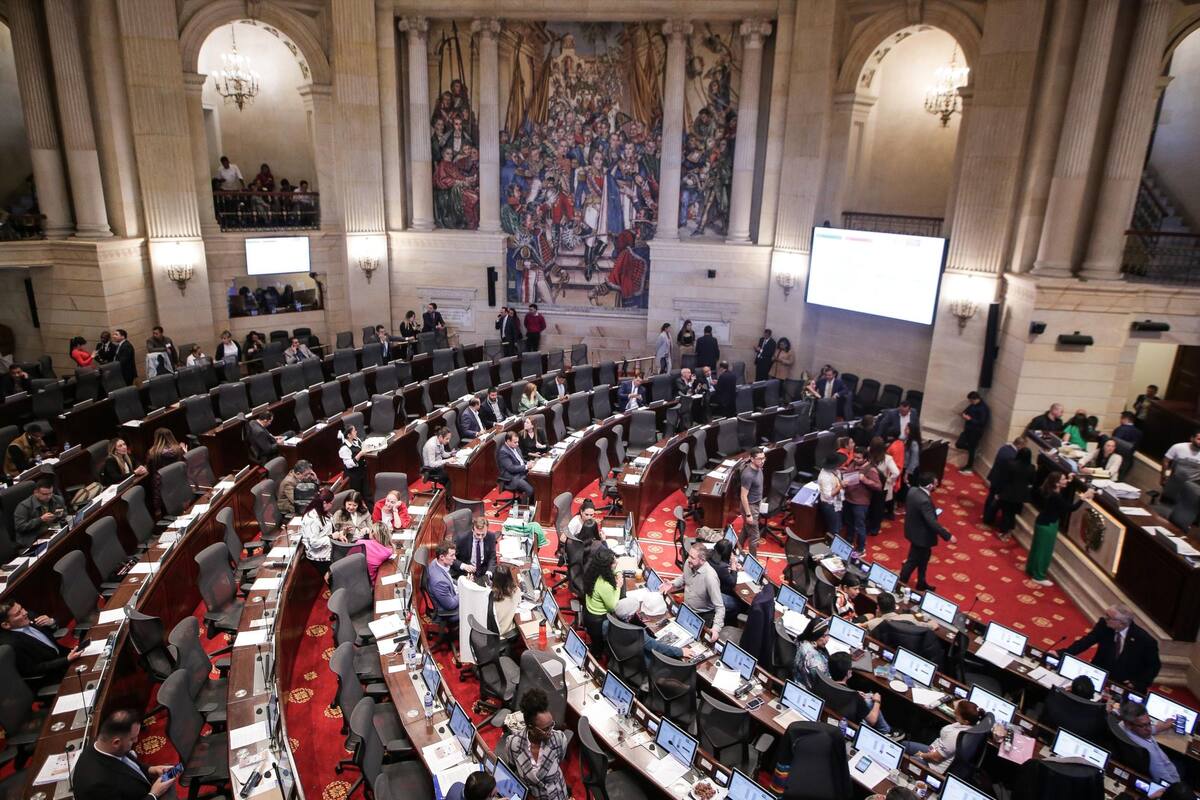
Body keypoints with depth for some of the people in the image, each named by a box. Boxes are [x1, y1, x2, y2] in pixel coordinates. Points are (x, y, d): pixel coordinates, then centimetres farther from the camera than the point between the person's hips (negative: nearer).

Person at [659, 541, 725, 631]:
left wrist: (716, 628, -40)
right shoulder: (688, 563, -12)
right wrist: (672, 584, -5)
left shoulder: (710, 576, -32)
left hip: (703, 616, -6)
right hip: (686, 611, 6)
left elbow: (719, 607, -29)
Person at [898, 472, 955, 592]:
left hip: (914, 531, 9)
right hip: (921, 535, -9)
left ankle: (922, 584, 41)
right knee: (913, 561, 10)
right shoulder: (924, 501, -34)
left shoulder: (912, 490, -6)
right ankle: (900, 584, 23)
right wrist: (948, 536, -26)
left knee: (923, 558, 25)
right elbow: (932, 522, -33)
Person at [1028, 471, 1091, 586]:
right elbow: (1070, 507, -26)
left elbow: (1066, 500, 12)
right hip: (1048, 525, -9)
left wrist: (1068, 483, 8)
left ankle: (1031, 569, 36)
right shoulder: (1055, 496, -30)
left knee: (1038, 547, 21)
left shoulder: (1051, 492, -2)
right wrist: (1083, 497, -26)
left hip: (1043, 522, 9)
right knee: (1044, 550, 3)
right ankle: (1039, 577, 15)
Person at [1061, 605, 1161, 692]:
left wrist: (1138, 684, -15)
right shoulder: (1104, 625, -14)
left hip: (1127, 687, -2)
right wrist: (1062, 654, -24)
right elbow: (1086, 641, -13)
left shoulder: (1145, 640, -19)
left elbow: (1154, 666, -6)